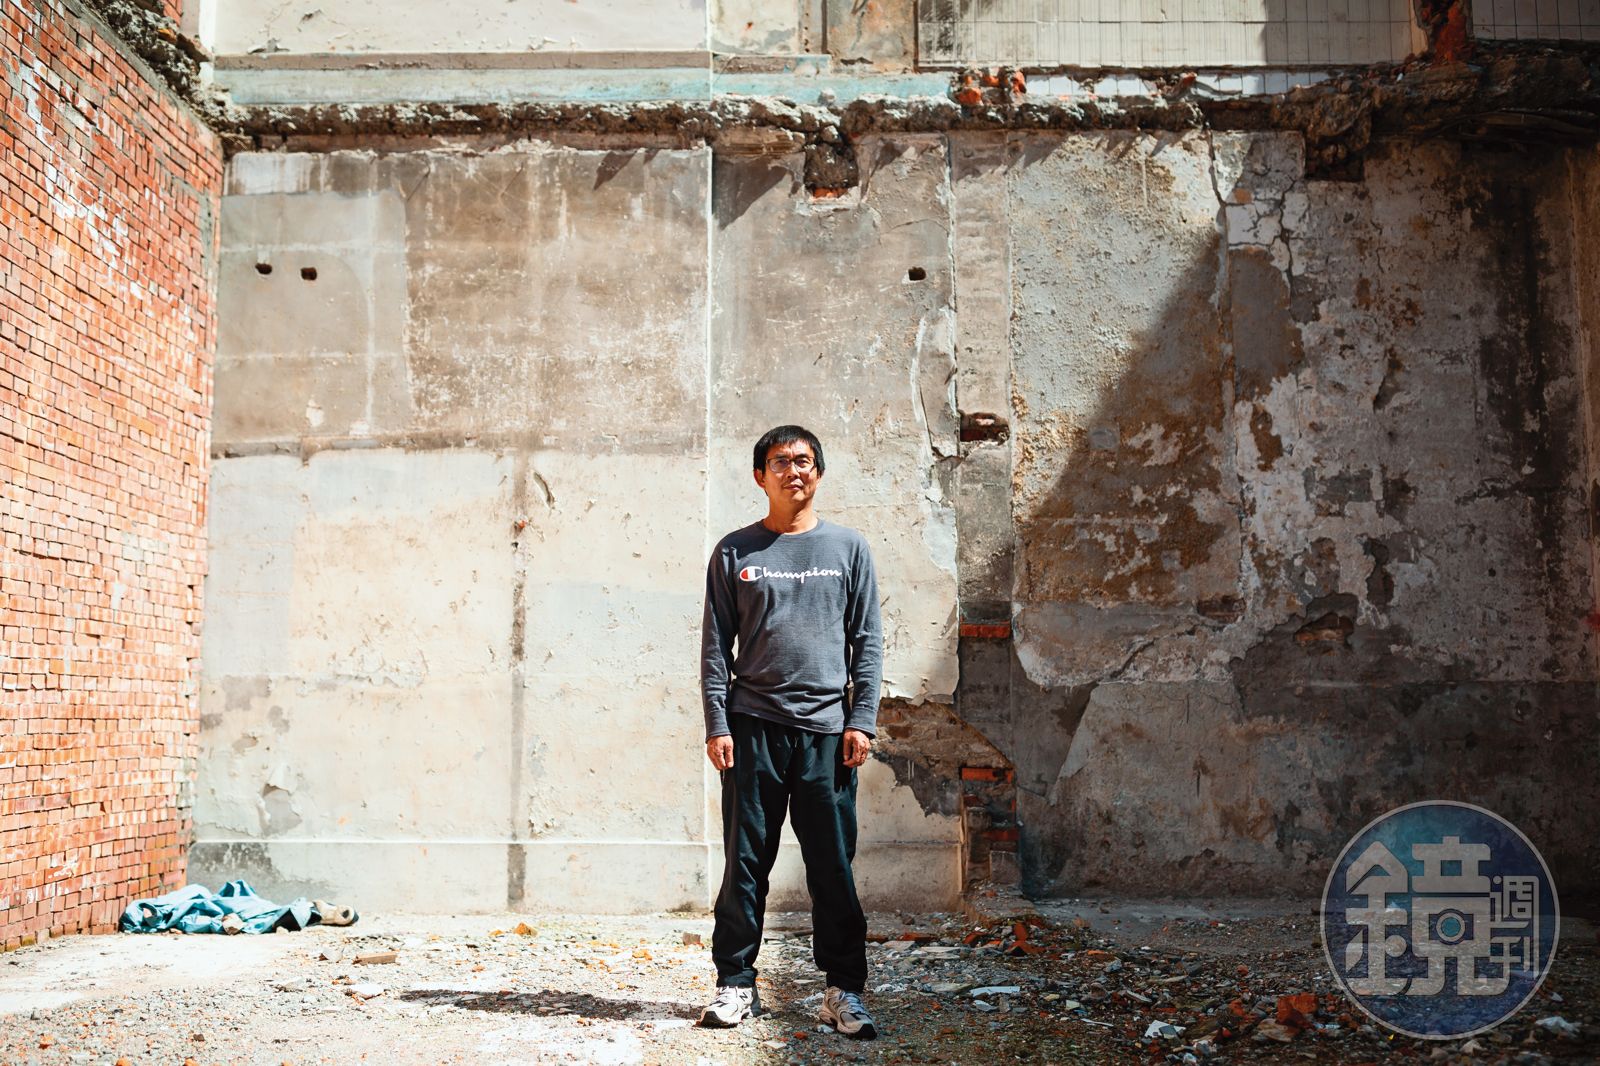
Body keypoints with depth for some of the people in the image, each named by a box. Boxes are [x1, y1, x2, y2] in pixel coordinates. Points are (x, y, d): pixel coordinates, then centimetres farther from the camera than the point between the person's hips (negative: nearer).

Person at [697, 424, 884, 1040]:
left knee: (834, 867, 2)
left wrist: (861, 720, -2)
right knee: (745, 863, 4)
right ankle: (736, 984, 14)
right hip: (753, 727, 0)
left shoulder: (849, 549, 9)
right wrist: (717, 725, -3)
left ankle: (843, 991, 11)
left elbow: (868, 642, 7)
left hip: (827, 731, 0)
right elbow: (716, 645, 6)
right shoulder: (734, 553, 8)